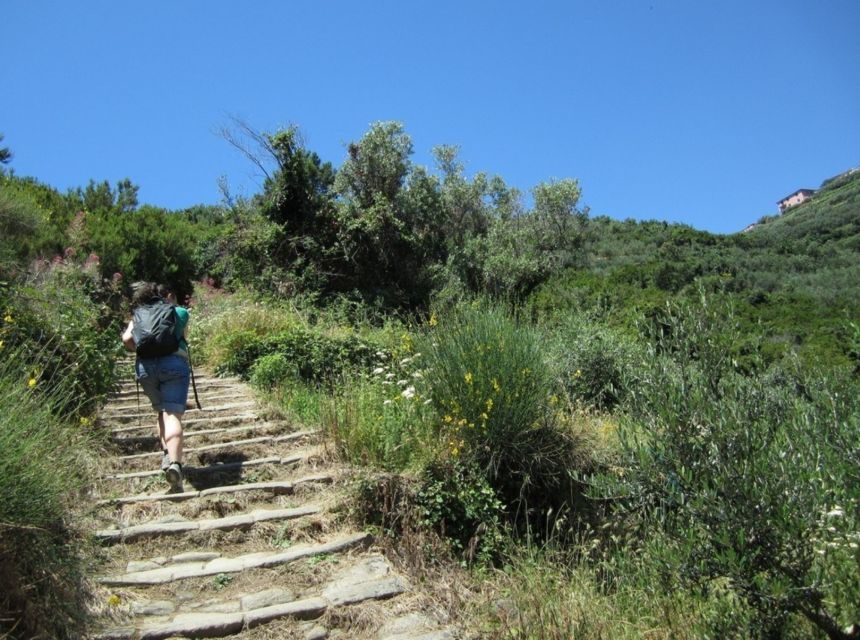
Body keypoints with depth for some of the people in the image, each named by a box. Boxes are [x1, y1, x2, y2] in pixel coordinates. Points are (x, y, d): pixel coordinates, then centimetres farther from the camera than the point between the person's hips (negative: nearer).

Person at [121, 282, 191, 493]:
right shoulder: (180, 312, 19)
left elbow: (127, 339, 8)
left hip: (145, 365, 3)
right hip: (174, 363, -3)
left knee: (162, 411, 22)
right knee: (173, 414, -12)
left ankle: (166, 454, 10)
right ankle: (174, 463, -30)